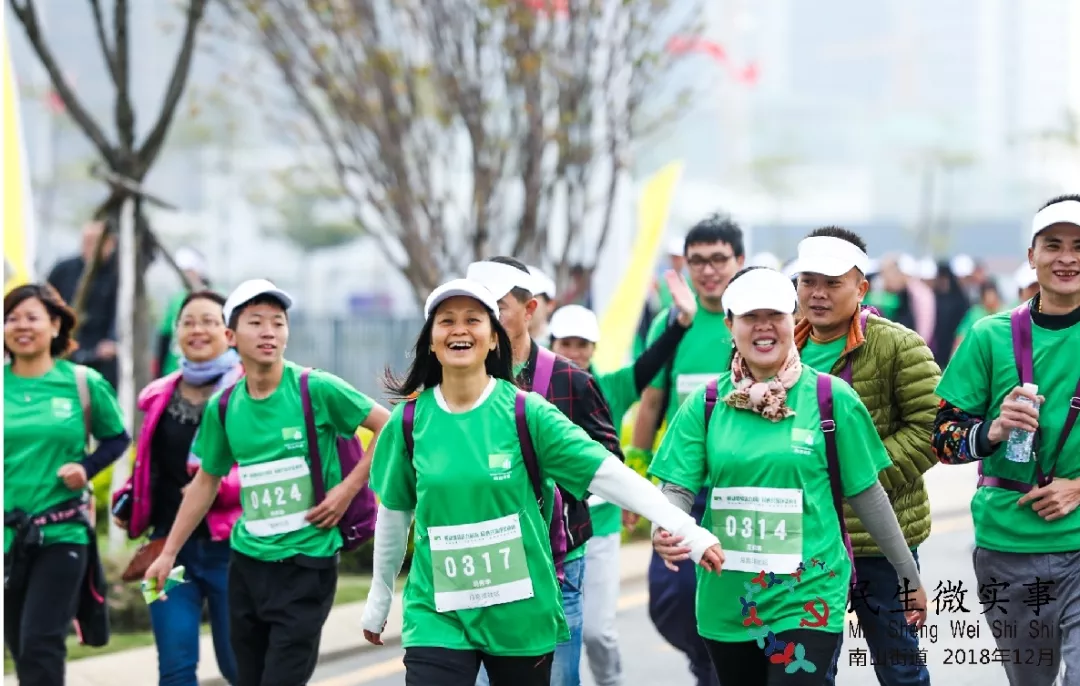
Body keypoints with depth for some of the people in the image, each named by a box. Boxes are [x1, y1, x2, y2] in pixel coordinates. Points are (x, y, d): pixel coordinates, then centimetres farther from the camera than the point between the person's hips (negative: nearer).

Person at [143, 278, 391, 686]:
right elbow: (206, 482, 16)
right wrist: (168, 553, 16)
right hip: (246, 561, 5)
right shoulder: (222, 407, 3)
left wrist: (349, 488, -11)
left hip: (307, 564, -5)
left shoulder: (316, 389, -11)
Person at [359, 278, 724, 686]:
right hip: (436, 618, 0)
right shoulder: (409, 420, 0)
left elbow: (609, 474, -10)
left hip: (522, 617, 0)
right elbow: (394, 514, 13)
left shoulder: (525, 412, -5)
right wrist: (379, 599, 20)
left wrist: (688, 531, -16)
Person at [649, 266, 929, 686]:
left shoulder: (832, 399, -3)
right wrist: (662, 531, -23)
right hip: (727, 600, 3)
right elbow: (677, 490, 0)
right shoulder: (705, 404, 3)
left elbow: (868, 495, 4)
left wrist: (910, 576, 8)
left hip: (808, 598, -3)